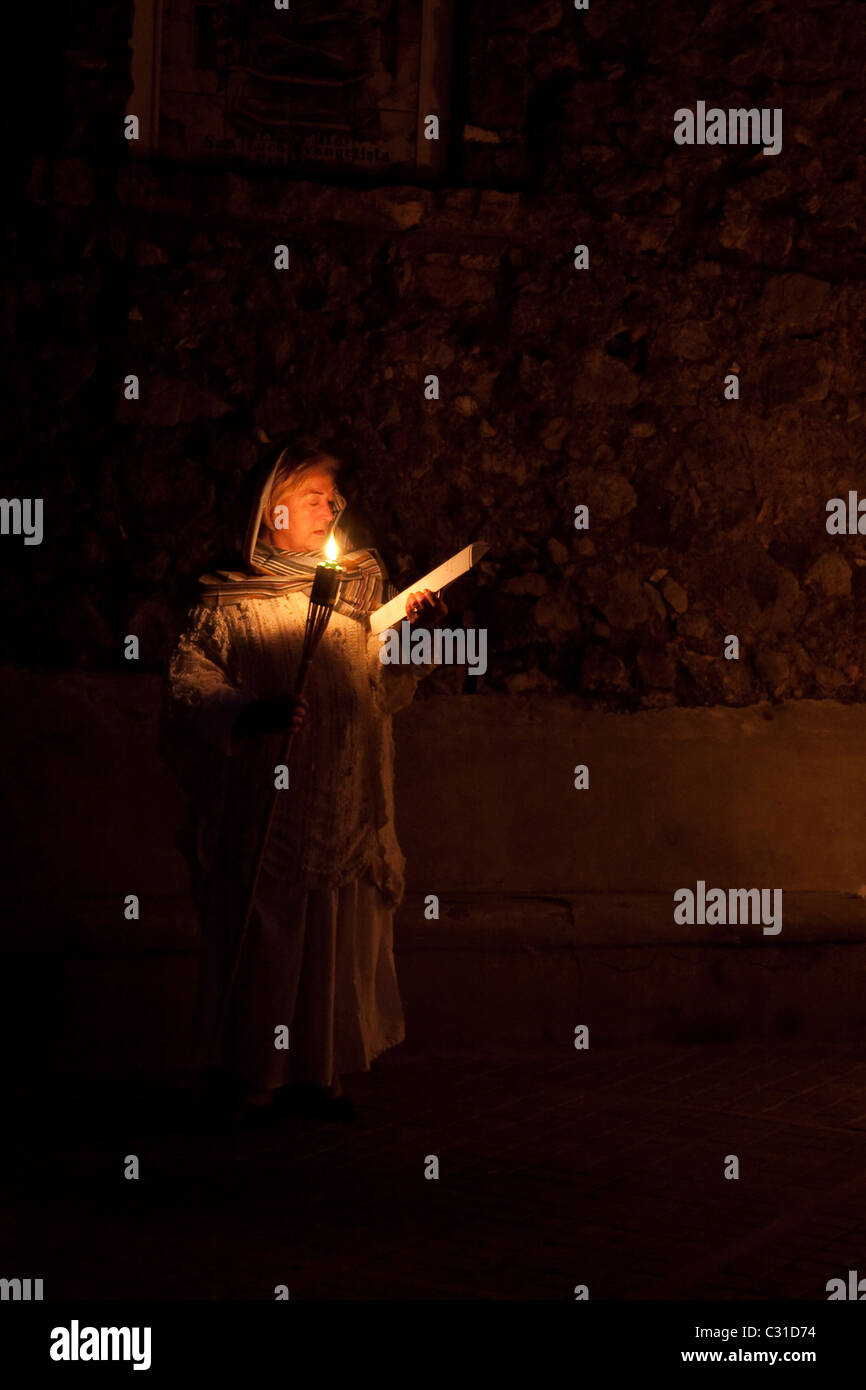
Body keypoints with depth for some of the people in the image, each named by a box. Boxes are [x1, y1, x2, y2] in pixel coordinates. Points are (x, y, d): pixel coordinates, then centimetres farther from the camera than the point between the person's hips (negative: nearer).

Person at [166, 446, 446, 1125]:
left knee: (337, 940, 3)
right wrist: (247, 714, -23)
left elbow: (386, 692, 12)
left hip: (345, 808, 4)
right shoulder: (230, 598, 3)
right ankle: (246, 1077, 7)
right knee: (260, 939, -4)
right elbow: (188, 683, -6)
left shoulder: (361, 585, 16)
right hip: (264, 808, -4)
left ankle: (314, 1075, 11)